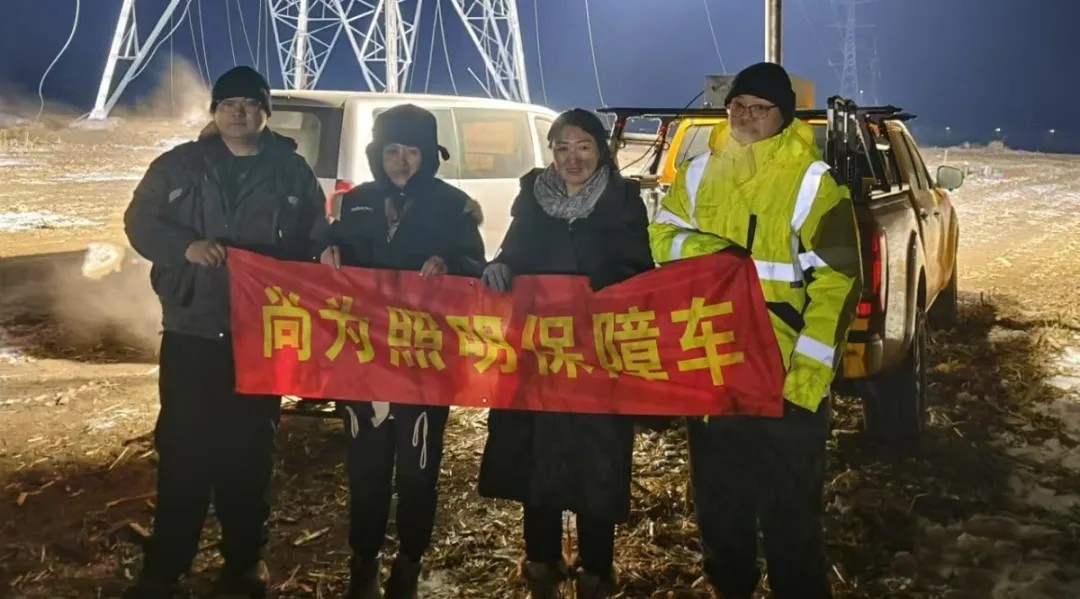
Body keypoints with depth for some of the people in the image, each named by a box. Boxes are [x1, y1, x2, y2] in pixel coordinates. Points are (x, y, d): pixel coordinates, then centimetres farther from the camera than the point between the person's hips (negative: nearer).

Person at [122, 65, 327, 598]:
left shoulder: (292, 171, 6)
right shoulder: (179, 165, 5)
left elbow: (315, 239, 10)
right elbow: (140, 222, 1)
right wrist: (186, 246, -16)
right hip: (191, 330, 0)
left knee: (250, 448, 9)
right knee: (183, 448, 2)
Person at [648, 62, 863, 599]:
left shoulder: (811, 182, -8)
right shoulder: (699, 173, 6)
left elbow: (836, 282, -12)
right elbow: (661, 236, 11)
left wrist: (809, 372, -21)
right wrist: (701, 249, -13)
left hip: (781, 372, -5)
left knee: (789, 508, 5)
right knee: (718, 495, 18)